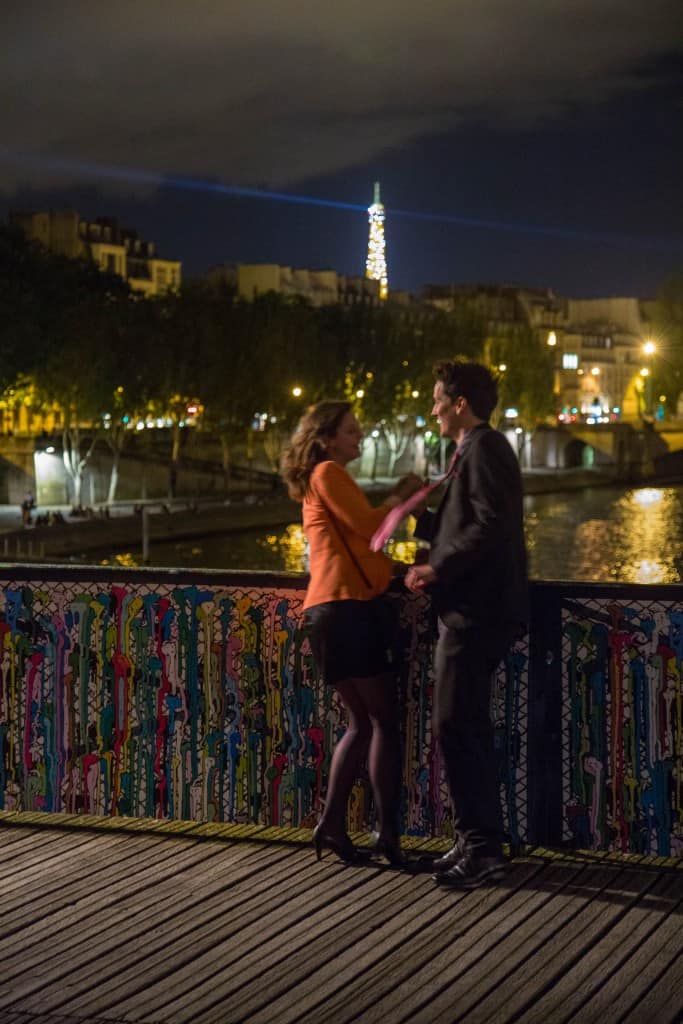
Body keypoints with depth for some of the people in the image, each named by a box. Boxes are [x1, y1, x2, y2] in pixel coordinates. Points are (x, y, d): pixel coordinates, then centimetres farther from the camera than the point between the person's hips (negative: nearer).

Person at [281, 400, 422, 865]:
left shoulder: (321, 482, 26)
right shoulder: (328, 473, -4)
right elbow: (367, 524, -13)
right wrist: (401, 496, 1)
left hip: (332, 609, 10)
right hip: (346, 606, -10)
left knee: (363, 722, 13)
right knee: (384, 719, -7)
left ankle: (332, 823, 10)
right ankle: (388, 831, -8)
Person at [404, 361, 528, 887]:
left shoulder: (484, 450, -12)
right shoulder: (478, 450, 20)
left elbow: (491, 528, -23)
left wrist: (439, 570, -21)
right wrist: (415, 517, 21)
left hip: (477, 612, -11)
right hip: (472, 610, 11)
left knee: (456, 726, -10)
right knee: (466, 726, 14)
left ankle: (482, 848, -6)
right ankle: (480, 840, 21)